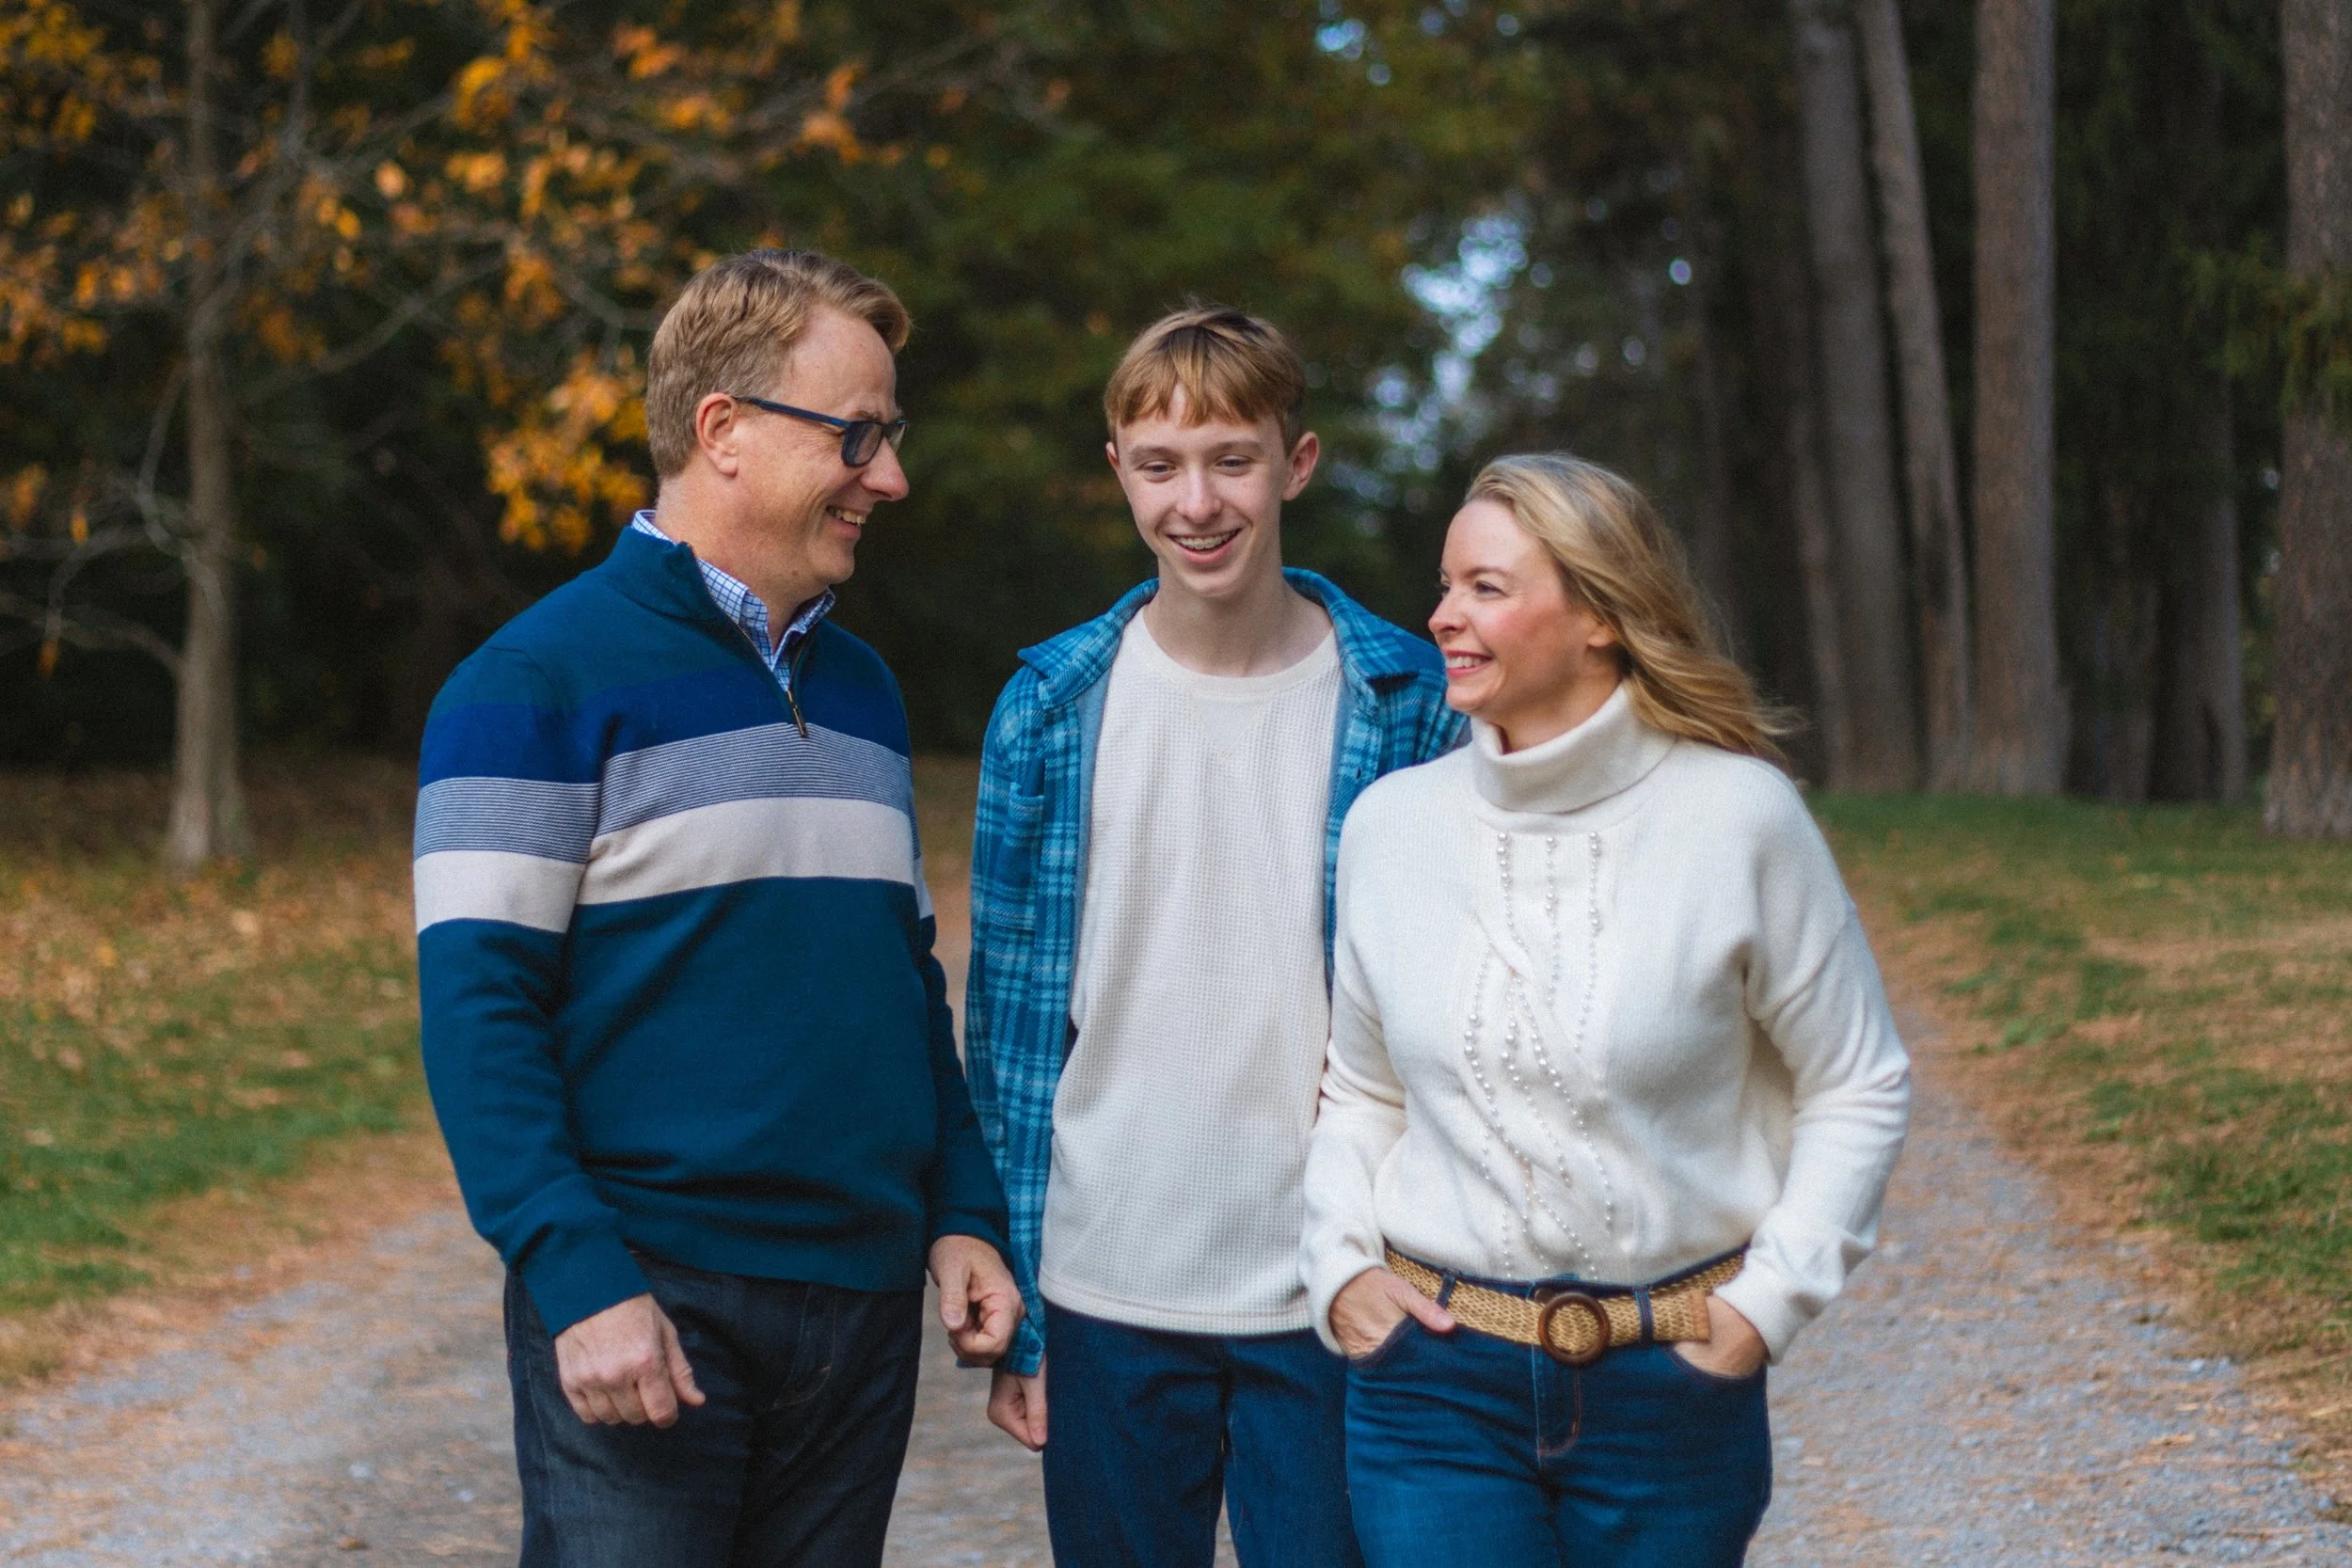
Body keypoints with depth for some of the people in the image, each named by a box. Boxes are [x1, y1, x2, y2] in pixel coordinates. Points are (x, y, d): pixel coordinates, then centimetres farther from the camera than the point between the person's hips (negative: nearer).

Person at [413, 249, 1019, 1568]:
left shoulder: (861, 688, 14)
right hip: (646, 1304, -6)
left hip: (865, 1304, 6)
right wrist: (579, 1280, -20)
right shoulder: (541, 681, -7)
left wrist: (965, 1213, 11)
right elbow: (478, 1011, -13)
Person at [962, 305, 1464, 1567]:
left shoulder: (1407, 701, -1)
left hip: (1334, 1306, -1)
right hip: (1111, 1296, 1)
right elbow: (1007, 1017, 4)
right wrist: (1010, 1305, 1)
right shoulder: (1053, 707, 1)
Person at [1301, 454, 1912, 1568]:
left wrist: (1769, 1299, -5)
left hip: (1671, 1391, -1)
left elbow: (1859, 1087, 2)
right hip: (1435, 1384, 2)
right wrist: (1339, 1265, 1)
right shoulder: (1392, 822, 2)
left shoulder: (1737, 817, -7)